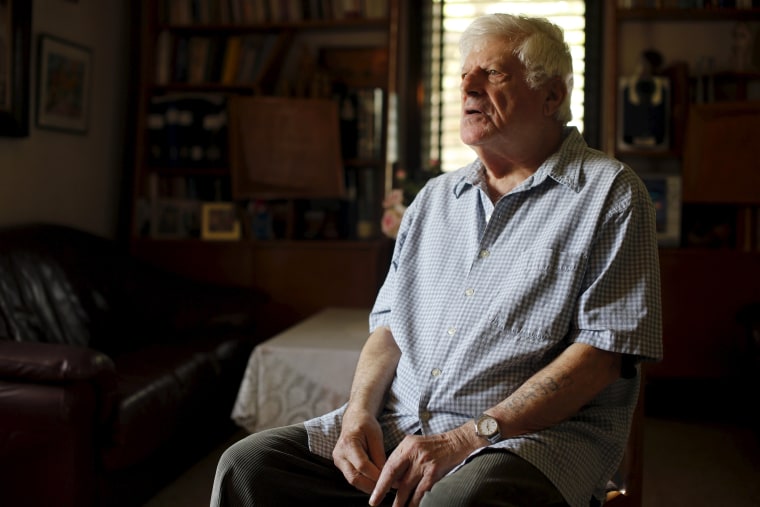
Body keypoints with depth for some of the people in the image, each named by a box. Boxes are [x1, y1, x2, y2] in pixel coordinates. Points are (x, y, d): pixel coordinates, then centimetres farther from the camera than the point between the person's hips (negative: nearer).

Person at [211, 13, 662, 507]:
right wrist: (360, 410, -3)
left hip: (535, 434, -5)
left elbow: (603, 352, -10)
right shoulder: (435, 197, 19)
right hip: (401, 425, 6)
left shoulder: (609, 192, -1)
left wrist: (467, 439, -17)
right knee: (248, 465, -12)